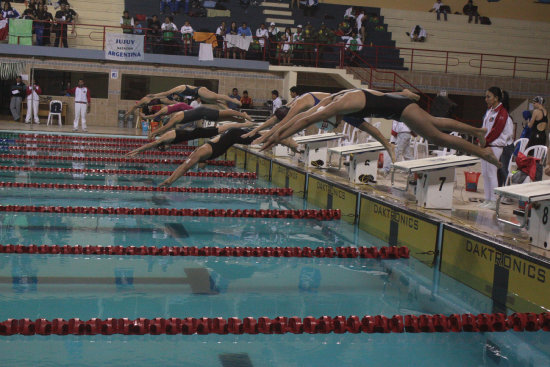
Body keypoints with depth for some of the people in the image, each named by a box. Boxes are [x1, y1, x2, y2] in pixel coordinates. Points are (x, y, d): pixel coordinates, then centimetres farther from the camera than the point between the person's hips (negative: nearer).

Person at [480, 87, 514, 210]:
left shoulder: (502, 112, -12)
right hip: (486, 146, 9)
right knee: (484, 173, 10)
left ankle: (493, 202, 0)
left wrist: (486, 141, -11)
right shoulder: (489, 111, 15)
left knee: (491, 173, -6)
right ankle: (488, 199, 17)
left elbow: (497, 131, -16)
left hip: (495, 146, -9)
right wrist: (482, 140, 6)